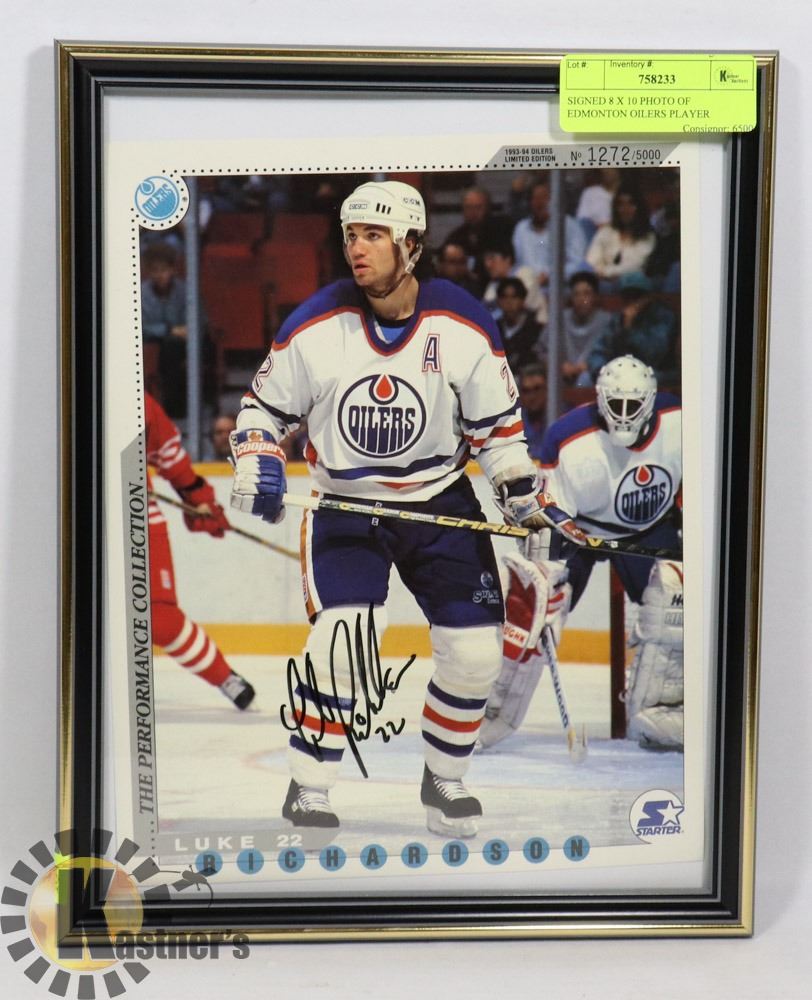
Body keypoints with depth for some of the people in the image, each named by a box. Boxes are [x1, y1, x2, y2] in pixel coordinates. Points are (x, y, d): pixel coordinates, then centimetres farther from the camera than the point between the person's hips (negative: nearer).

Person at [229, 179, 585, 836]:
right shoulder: (314, 326, -10)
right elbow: (264, 407, 2)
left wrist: (521, 491, -8)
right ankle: (308, 791, 0)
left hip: (442, 501, 2)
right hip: (343, 505, -1)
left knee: (474, 651, -1)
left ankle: (444, 780, 25)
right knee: (340, 637, -20)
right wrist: (256, 469, -14)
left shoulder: (465, 326, -8)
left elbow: (497, 423, 2)